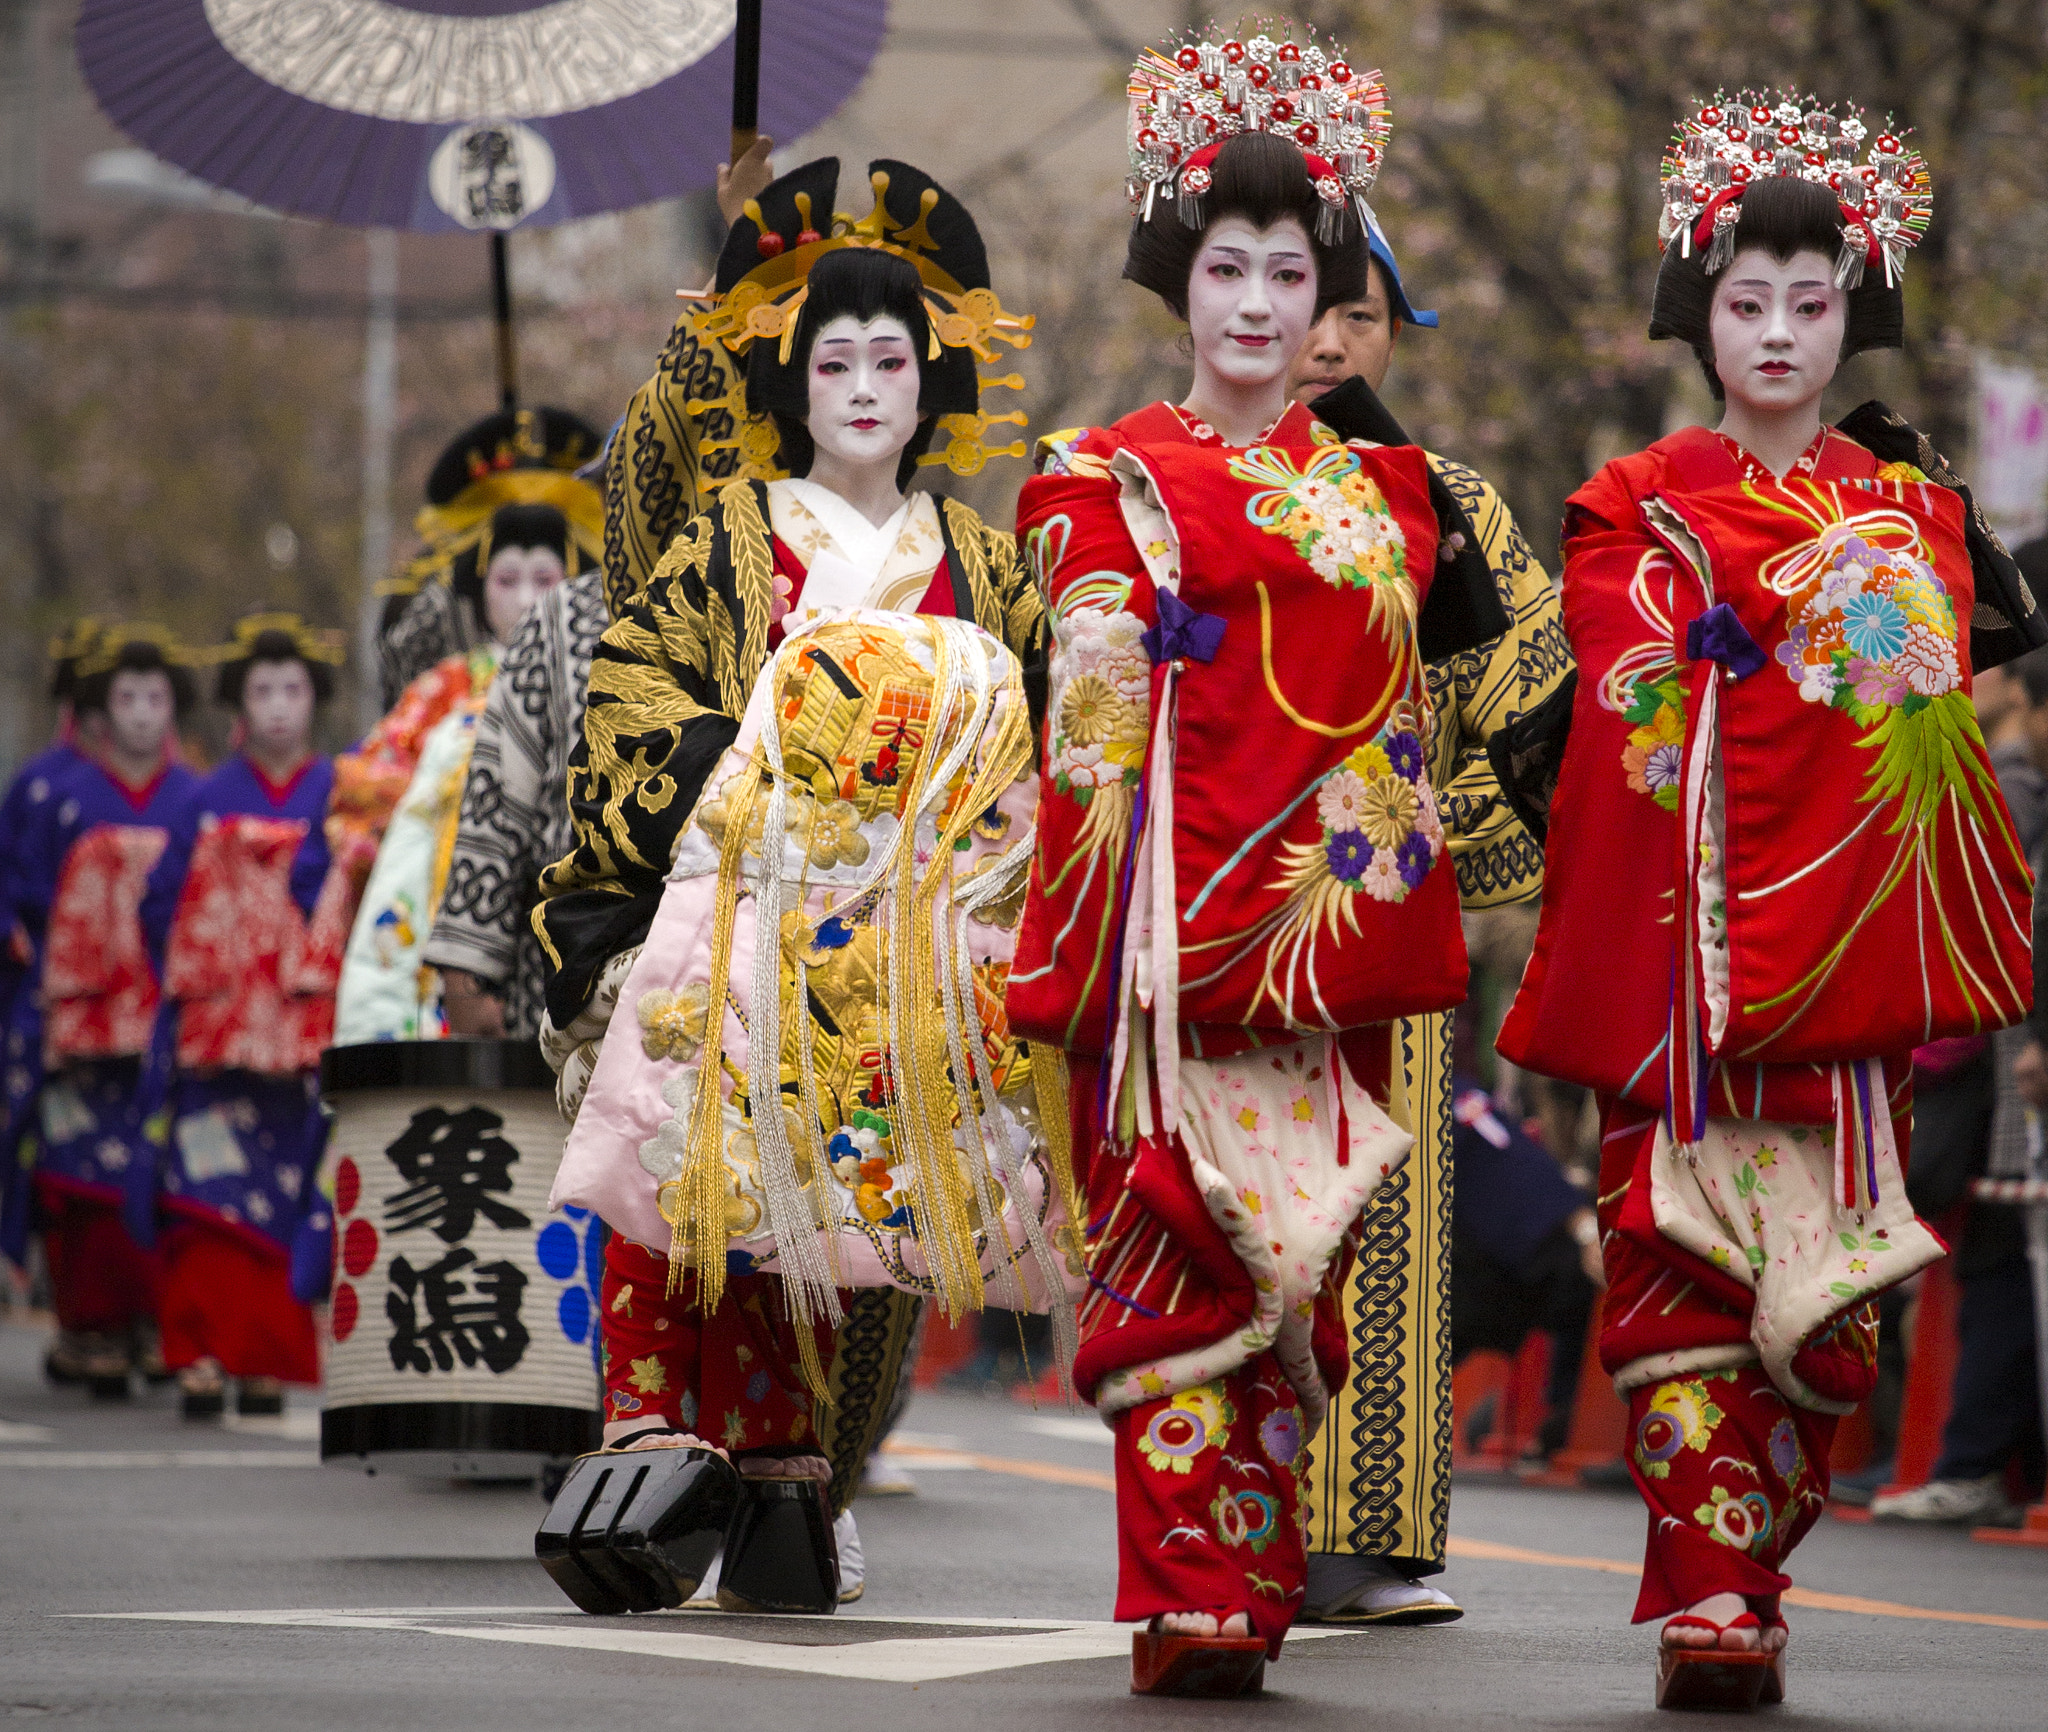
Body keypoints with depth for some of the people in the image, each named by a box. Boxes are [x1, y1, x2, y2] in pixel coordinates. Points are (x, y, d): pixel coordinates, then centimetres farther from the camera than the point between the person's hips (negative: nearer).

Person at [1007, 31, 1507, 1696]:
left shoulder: (1380, 486, 14)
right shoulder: (1115, 480, 4)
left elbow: (1416, 711, 14)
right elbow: (1089, 719, -3)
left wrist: (1403, 918, 6)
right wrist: (1080, 938, -10)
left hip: (1329, 929, 3)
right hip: (1181, 915, -3)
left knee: (1294, 1263, 3)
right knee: (1181, 1248, -8)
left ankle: (1252, 1589, 9)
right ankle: (1193, 1605, -7)